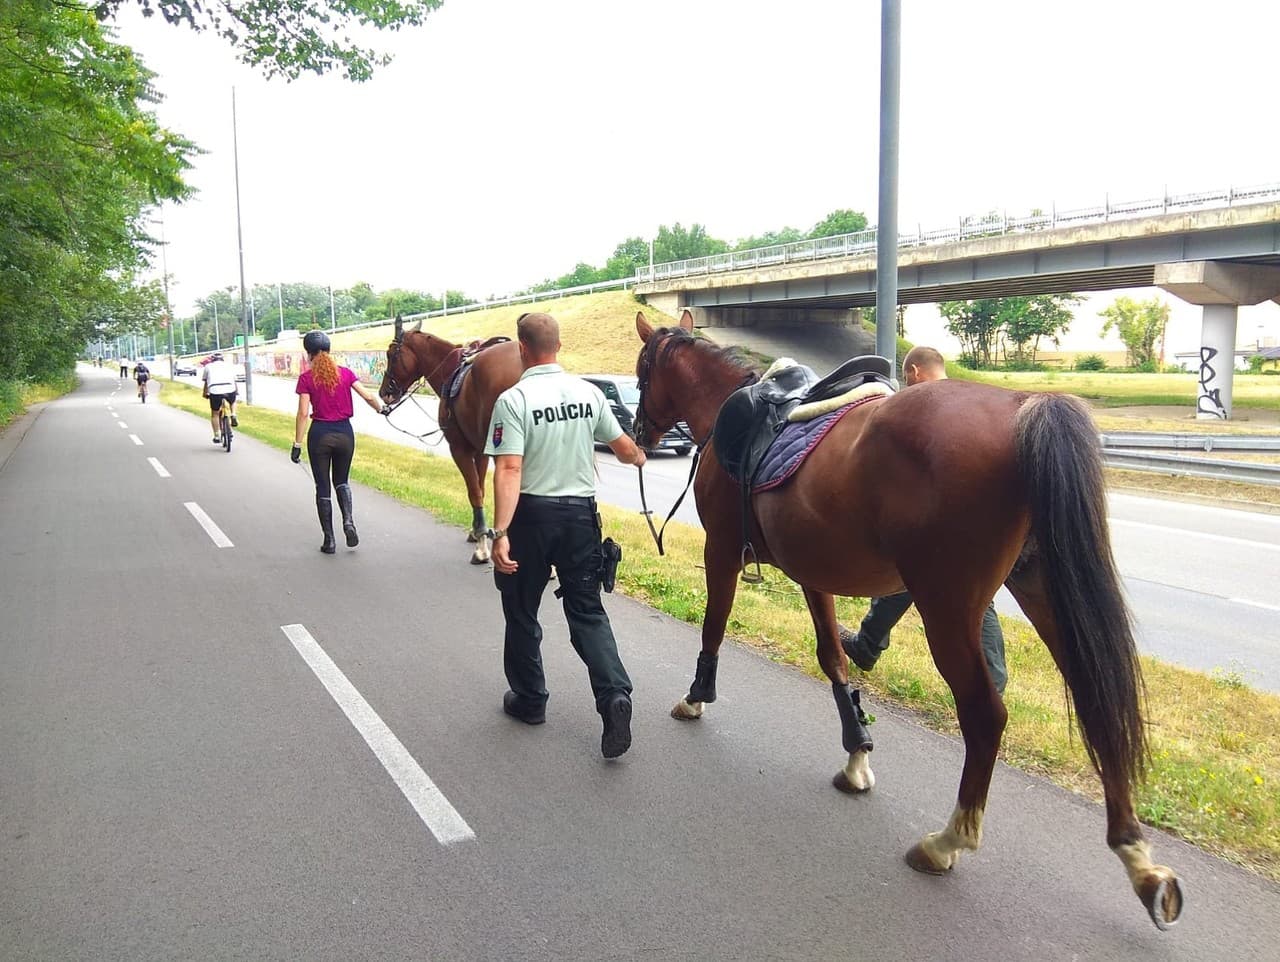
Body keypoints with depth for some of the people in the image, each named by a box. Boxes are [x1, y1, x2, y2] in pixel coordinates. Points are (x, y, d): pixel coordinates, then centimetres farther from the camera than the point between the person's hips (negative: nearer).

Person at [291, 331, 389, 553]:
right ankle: (348, 520, -4)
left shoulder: (306, 378, -7)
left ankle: (329, 540, 9)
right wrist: (382, 409, 18)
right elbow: (368, 396, -3)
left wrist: (297, 445, -6)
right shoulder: (346, 373, 0)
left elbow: (303, 413, -10)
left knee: (323, 486, 8)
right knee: (341, 481, 21)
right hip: (345, 432, 3)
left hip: (320, 434, -2)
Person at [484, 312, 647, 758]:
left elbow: (509, 470, -22)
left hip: (532, 515, -3)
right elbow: (623, 446, 10)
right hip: (581, 511, 4)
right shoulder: (589, 392, 0)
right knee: (587, 610, 11)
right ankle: (615, 694, -6)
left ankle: (529, 699, 28)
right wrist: (639, 458, 33)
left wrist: (501, 532, -24)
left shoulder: (513, 399, -14)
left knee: (522, 611, 15)